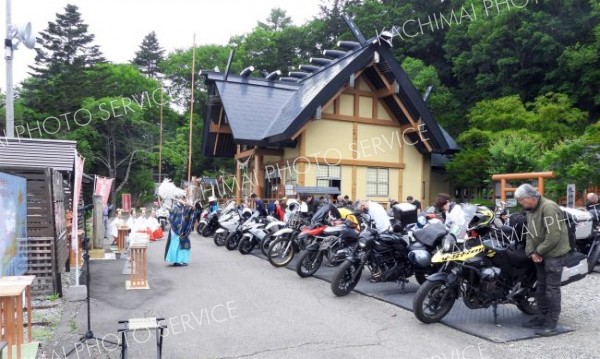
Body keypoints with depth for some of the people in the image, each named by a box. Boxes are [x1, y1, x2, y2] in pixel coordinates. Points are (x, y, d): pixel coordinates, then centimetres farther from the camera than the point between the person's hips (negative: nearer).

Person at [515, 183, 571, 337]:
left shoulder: (548, 207, -20)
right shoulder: (531, 210, 10)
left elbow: (553, 236, -24)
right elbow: (530, 234, 10)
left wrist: (539, 251, -14)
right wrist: (531, 252, -4)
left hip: (553, 254, -9)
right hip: (540, 255, 9)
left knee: (552, 288, -5)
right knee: (541, 286, 15)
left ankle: (551, 324, 1)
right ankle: (543, 317, 26)